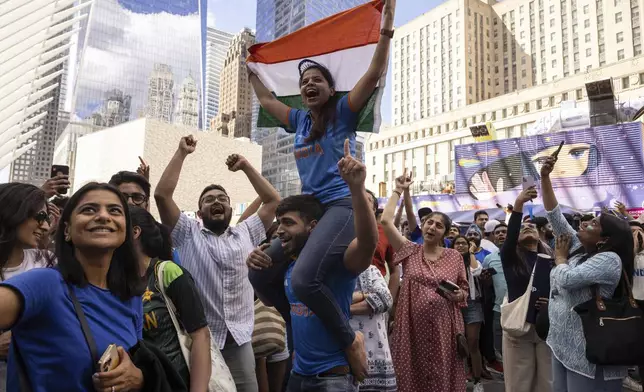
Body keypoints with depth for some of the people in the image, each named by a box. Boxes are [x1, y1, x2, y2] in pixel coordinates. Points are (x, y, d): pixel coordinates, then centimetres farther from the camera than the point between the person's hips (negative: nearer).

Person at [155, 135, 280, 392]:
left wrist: (245, 166, 13)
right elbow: (162, 195, -4)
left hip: (239, 341, 3)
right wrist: (182, 153, 0)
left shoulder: (246, 234, 14)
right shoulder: (188, 234, 5)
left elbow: (273, 201, 13)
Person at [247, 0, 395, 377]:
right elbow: (267, 99, 34)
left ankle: (350, 339, -7)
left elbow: (373, 76, -7)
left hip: (342, 205, -7)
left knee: (304, 277, -30)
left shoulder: (343, 112, 3)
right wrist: (251, 70, 41)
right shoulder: (300, 120, 19)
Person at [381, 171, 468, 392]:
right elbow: (386, 220, -8)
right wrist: (398, 191, -2)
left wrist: (459, 295, -11)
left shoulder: (455, 257, 4)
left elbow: (465, 290, 12)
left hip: (443, 327, 1)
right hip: (413, 327, 0)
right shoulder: (410, 251, 1)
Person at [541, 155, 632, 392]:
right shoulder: (578, 248, 8)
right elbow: (555, 216, 8)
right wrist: (545, 177, 4)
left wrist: (560, 257, -5)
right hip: (562, 342, 9)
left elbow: (567, 279, -26)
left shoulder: (609, 259, -16)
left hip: (586, 350, -8)